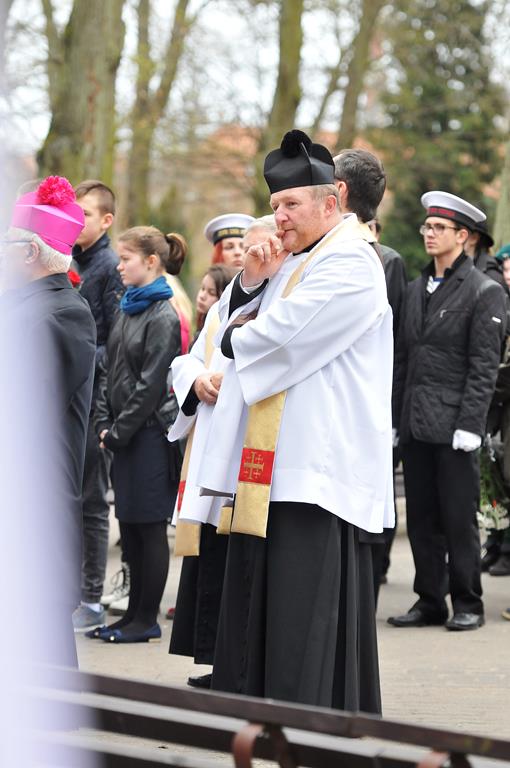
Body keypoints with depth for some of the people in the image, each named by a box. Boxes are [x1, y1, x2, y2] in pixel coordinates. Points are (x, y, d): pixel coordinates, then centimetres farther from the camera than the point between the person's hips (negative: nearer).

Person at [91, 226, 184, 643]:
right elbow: (110, 371, 14)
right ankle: (135, 613, 18)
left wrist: (119, 432, -13)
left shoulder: (163, 316, -12)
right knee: (130, 524, 11)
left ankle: (147, 619, 5)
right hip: (125, 434, 8)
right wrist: (104, 423, 3)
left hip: (150, 432, -8)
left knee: (149, 525, -2)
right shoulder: (129, 309, 13)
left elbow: (151, 384, -15)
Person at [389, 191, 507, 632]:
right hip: (416, 426, 6)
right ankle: (430, 601, 17)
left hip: (453, 427, -6)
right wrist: (393, 419, 11)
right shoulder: (417, 290, 15)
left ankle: (468, 604, 8)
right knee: (421, 519, 9)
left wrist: (469, 426, -16)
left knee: (459, 518, -1)